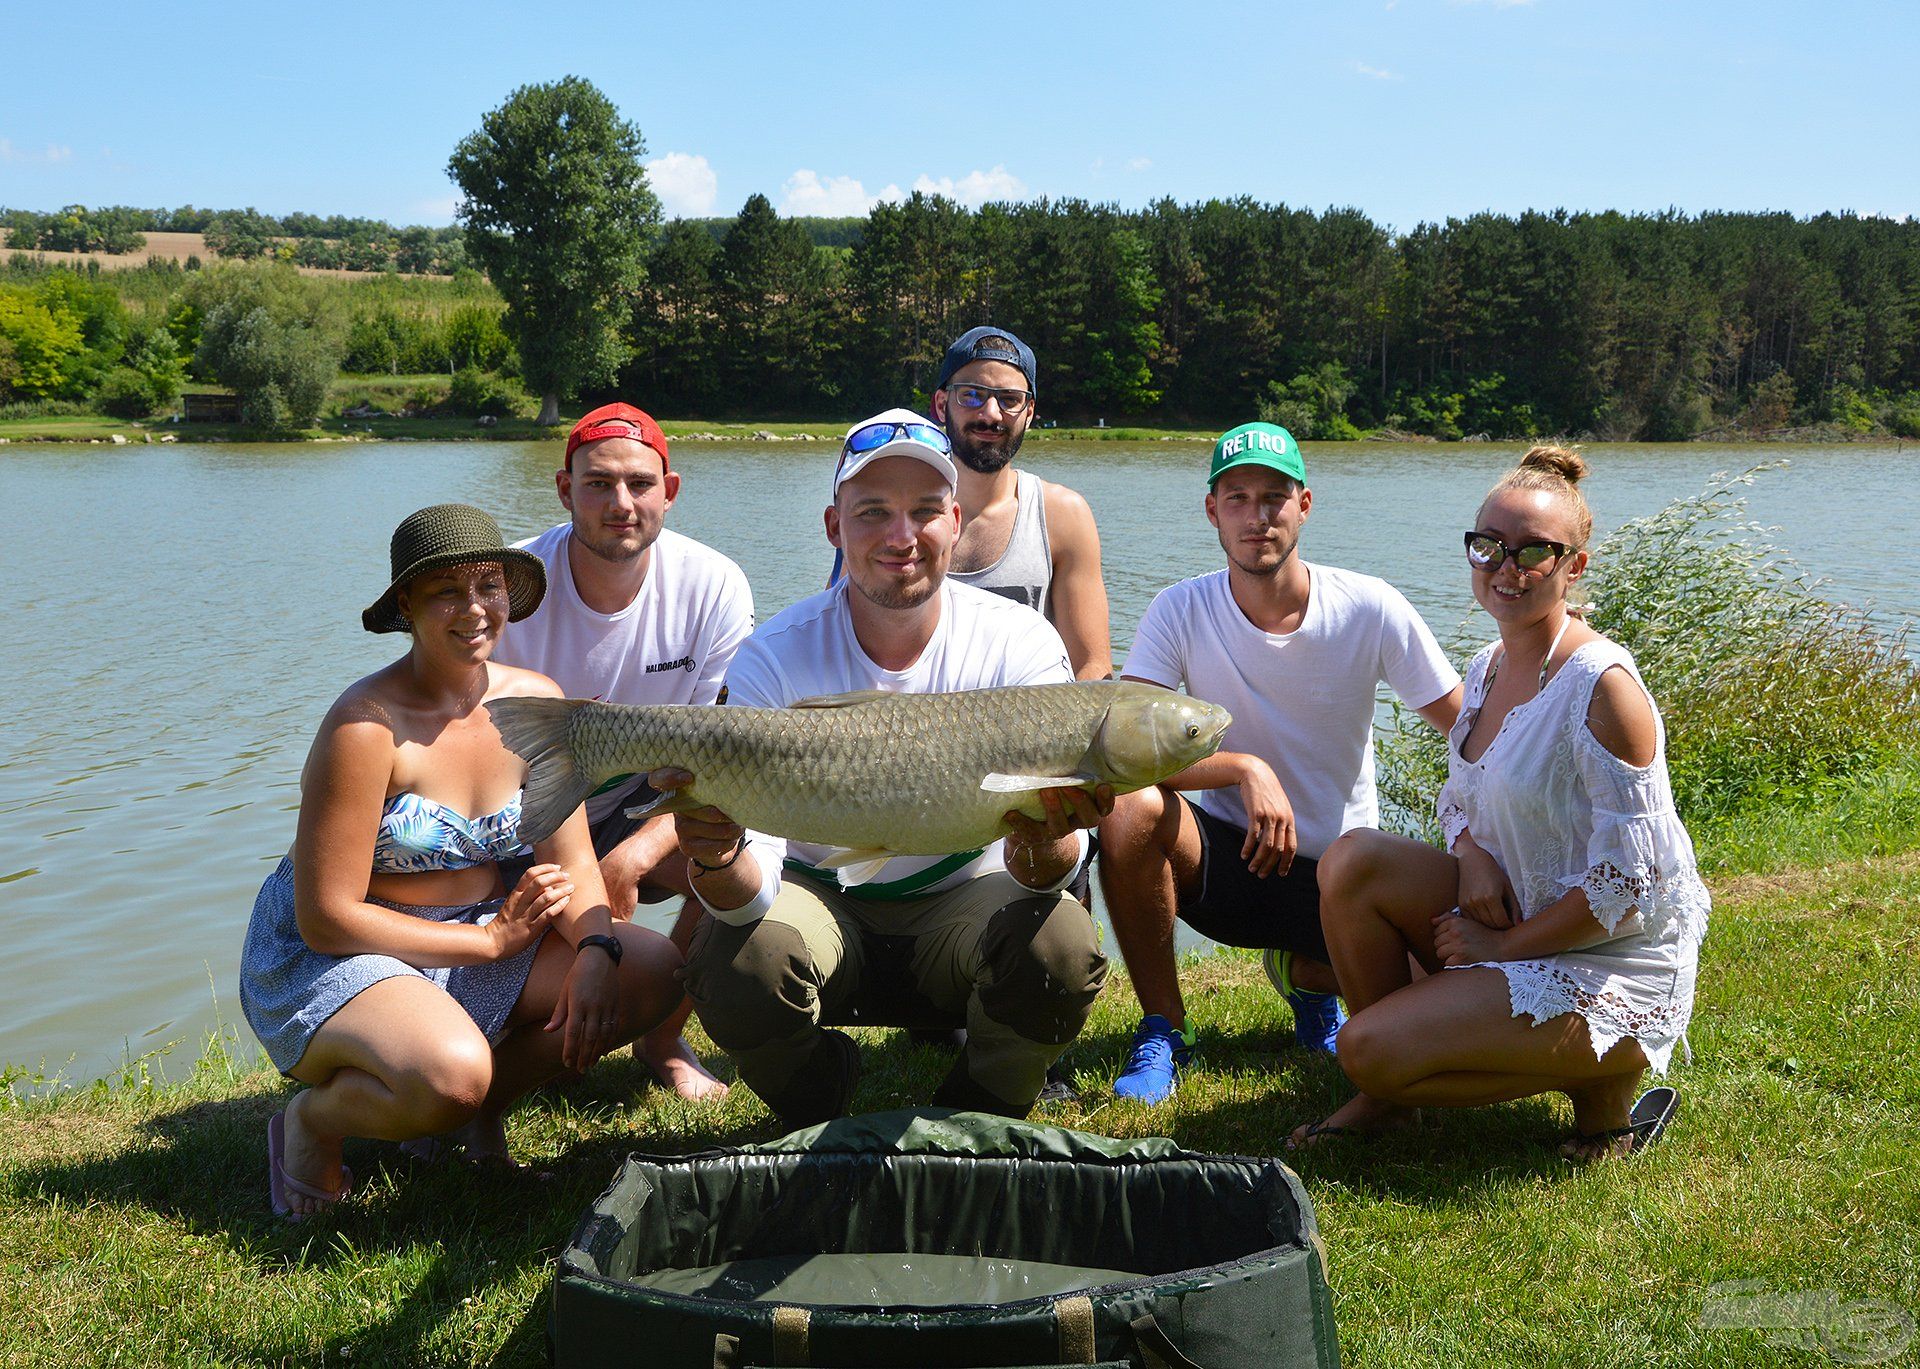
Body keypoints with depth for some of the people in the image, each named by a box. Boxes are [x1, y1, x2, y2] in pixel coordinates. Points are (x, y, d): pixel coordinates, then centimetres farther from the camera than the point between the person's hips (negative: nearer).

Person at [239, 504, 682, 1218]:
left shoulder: (535, 703, -3)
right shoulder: (367, 725, -22)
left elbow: (571, 863, -2)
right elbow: (328, 918, -21)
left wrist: (595, 950, -24)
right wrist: (490, 938, -20)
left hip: (483, 935, 7)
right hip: (331, 957, -6)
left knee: (656, 970, -12)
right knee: (451, 1074, -37)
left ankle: (480, 1103, 5)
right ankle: (315, 1119, -2)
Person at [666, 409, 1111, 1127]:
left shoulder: (1019, 643, -15)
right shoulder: (776, 659, -16)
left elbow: (1047, 870, -21)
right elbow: (752, 891, -23)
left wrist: (1040, 846, -45)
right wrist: (718, 857, -47)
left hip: (963, 904, 1)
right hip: (823, 902, 0)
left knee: (1060, 942, -31)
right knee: (736, 954, -32)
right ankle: (817, 1129, 3)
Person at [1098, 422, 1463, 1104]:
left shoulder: (1372, 610, -10)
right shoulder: (1181, 611, -11)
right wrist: (1245, 769, -34)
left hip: (1341, 872, 1)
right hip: (1224, 856, -1)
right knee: (1130, 810, -32)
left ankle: (1308, 977, 15)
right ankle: (1163, 1030, -10)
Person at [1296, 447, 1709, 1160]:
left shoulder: (1603, 686, -21)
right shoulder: (1488, 669, 4)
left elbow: (1629, 886, -22)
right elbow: (1460, 797, 17)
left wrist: (1502, 945, -15)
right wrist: (1471, 853, -7)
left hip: (1610, 963, -8)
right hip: (1509, 914, 8)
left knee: (1368, 1049, -19)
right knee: (1352, 860, -13)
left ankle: (1603, 1081, 1)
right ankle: (1388, 1090, 4)